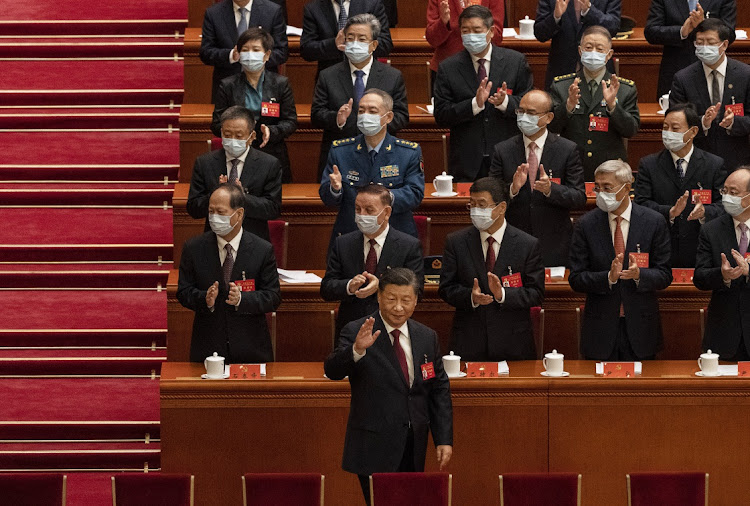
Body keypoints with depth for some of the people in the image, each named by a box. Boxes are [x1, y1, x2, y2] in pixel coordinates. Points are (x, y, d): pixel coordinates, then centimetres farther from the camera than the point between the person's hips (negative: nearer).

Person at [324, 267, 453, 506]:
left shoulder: (427, 337, 9)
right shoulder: (356, 332, -6)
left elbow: (439, 390, 13)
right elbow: (332, 370, -20)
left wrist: (444, 439, 6)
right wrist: (357, 350, -40)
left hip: (413, 449, 5)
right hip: (374, 447, -5)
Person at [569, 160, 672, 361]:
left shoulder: (654, 222, -1)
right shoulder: (586, 225, 0)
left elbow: (665, 276, 0)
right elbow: (575, 279, -3)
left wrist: (639, 274, -21)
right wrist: (609, 277, -20)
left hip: (640, 328, 0)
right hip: (600, 328, 0)